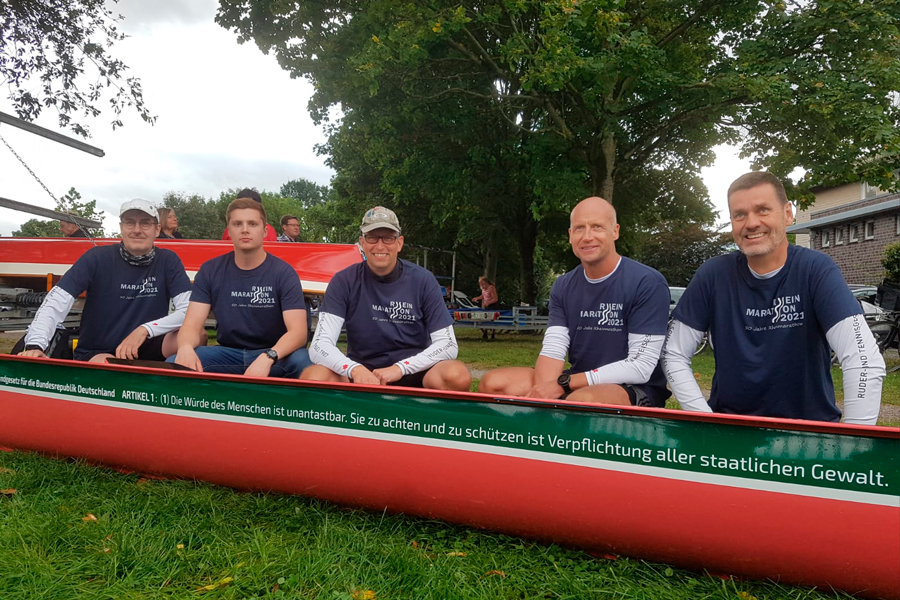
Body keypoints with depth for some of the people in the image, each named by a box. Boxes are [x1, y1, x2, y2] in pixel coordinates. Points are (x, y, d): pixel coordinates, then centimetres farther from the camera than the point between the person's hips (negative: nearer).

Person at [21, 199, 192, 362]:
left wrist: (145, 330, -26)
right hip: (94, 353, -1)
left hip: (145, 350, 1)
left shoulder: (168, 261, -4)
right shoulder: (98, 257, -6)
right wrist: (35, 345, -31)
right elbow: (56, 301, -14)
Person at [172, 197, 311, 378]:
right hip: (228, 353, 2)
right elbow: (192, 325, -7)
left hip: (273, 354, -2)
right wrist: (185, 347, -33)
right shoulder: (210, 271, -1)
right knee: (175, 364, -25)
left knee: (301, 361, -34)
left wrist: (267, 358, -41)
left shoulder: (284, 273, -10)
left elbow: (298, 331, -20)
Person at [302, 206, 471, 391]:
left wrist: (401, 367, -22)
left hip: (413, 373, 0)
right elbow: (320, 345, -11)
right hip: (360, 374, 0)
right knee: (312, 377, -29)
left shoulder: (423, 280, -3)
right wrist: (355, 370, -32)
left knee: (458, 376, -31)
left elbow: (448, 344, -7)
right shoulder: (344, 281, -4)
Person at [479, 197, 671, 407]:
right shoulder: (562, 287, 5)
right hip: (576, 384, 6)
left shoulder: (647, 283, -13)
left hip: (636, 389, -5)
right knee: (492, 383, -8)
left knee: (581, 400, -38)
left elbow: (640, 368, -17)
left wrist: (563, 383, -19)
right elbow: (552, 349, -3)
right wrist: (543, 394, -25)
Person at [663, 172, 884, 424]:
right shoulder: (713, 274, -5)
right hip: (729, 424, 0)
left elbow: (865, 361, -18)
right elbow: (674, 356, -3)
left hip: (809, 424, 0)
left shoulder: (815, 269, -10)